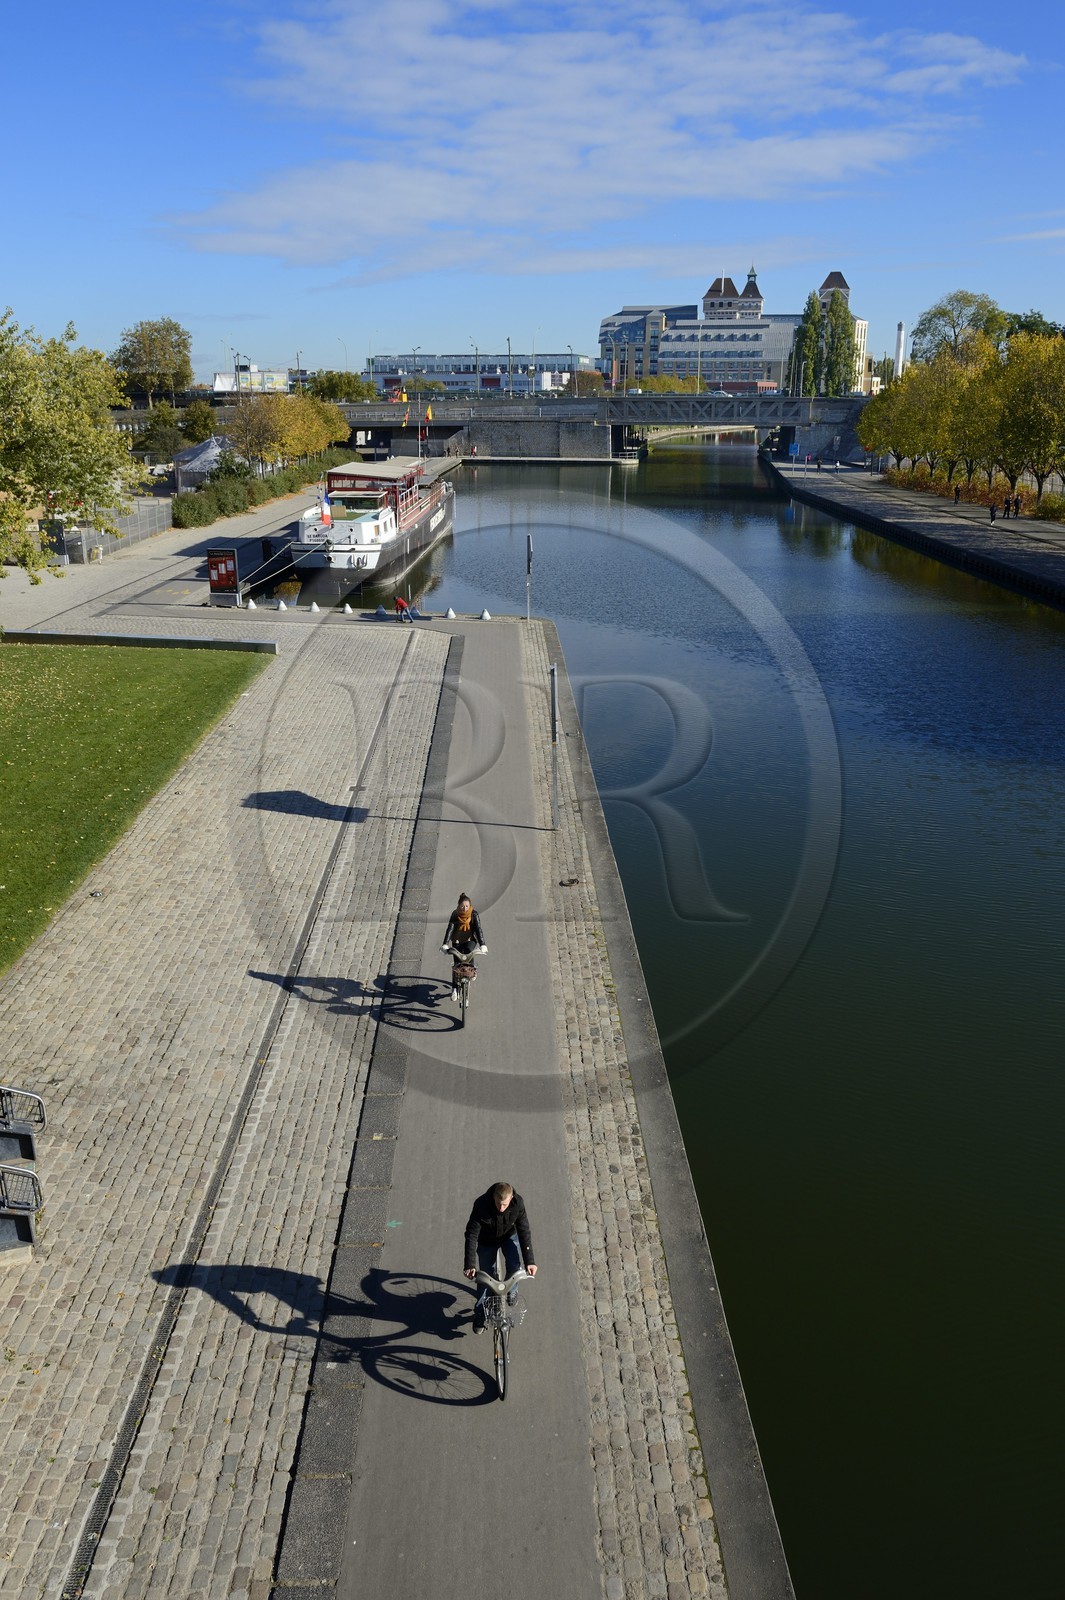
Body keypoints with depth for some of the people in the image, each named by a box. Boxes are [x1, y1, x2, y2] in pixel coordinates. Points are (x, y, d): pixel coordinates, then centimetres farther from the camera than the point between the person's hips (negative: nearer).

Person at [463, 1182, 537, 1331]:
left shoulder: (518, 1204, -32)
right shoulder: (481, 1205, -37)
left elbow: (524, 1232, -25)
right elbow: (471, 1235, -32)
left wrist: (530, 1261, -29)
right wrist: (469, 1265, -37)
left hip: (509, 1236, 1)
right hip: (487, 1240, -1)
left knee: (515, 1267, -20)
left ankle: (511, 1289, 15)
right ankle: (480, 1315, 24)